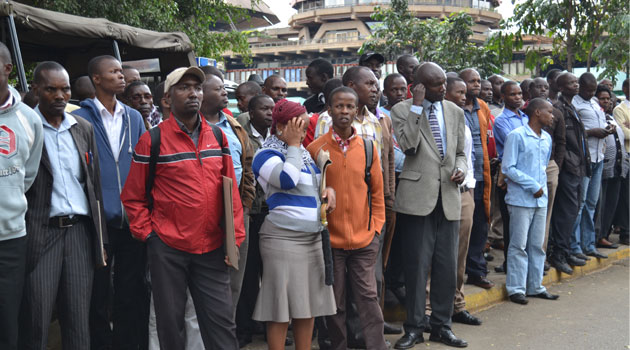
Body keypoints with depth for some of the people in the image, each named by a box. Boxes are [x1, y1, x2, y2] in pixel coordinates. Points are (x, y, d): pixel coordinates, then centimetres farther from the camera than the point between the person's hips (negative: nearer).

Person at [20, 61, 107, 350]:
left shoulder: (84, 129, 11)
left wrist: (101, 240, 11)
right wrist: (20, 238, -8)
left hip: (80, 231, 4)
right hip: (40, 233, -4)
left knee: (79, 323, 8)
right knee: (35, 325, 1)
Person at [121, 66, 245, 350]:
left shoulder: (218, 136, 7)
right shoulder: (152, 140, -4)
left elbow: (230, 191, 8)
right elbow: (133, 196, 1)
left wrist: (235, 237, 3)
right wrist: (148, 233, -6)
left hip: (212, 248, 3)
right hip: (167, 247, -2)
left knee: (221, 322, 6)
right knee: (170, 323, 11)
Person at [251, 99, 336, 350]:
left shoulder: (303, 152, 17)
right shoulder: (266, 154, -6)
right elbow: (287, 179, -24)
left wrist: (328, 189, 6)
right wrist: (292, 145, -11)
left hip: (314, 237, 8)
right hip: (283, 238, -7)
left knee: (308, 305, 11)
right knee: (282, 309, -3)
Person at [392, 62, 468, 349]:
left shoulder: (454, 111, 13)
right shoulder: (402, 110, -1)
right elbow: (409, 146, -16)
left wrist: (461, 168, -2)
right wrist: (417, 106, -14)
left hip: (448, 197, 4)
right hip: (417, 196, -4)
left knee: (447, 267, 8)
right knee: (417, 266, 2)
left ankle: (441, 326, 23)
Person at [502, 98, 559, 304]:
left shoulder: (547, 138, 12)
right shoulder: (516, 136, -9)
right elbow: (508, 168, -12)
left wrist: (542, 187, 8)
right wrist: (533, 185, -14)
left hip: (541, 199, 7)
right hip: (521, 199, -7)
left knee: (537, 244, 11)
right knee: (519, 245, -1)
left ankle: (535, 286, 21)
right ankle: (516, 288, 8)